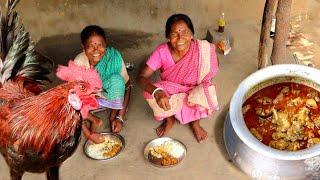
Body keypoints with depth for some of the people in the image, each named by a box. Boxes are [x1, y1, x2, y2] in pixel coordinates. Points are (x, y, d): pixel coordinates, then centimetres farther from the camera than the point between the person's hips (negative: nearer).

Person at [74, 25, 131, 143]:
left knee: (116, 79, -33)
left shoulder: (114, 57, -26)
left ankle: (113, 116, -7)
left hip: (110, 98, -1)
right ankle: (94, 121, -4)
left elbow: (127, 87, -16)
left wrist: (120, 118, -22)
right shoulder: (79, 62, -25)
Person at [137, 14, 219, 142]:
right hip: (169, 95, 1)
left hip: (194, 95, 0)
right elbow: (141, 77, -25)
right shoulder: (162, 51, -23)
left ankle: (195, 121, 3)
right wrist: (157, 92, -44)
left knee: (209, 91, -32)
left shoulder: (202, 49, -24)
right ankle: (169, 119, 5)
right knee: (150, 93, -29)